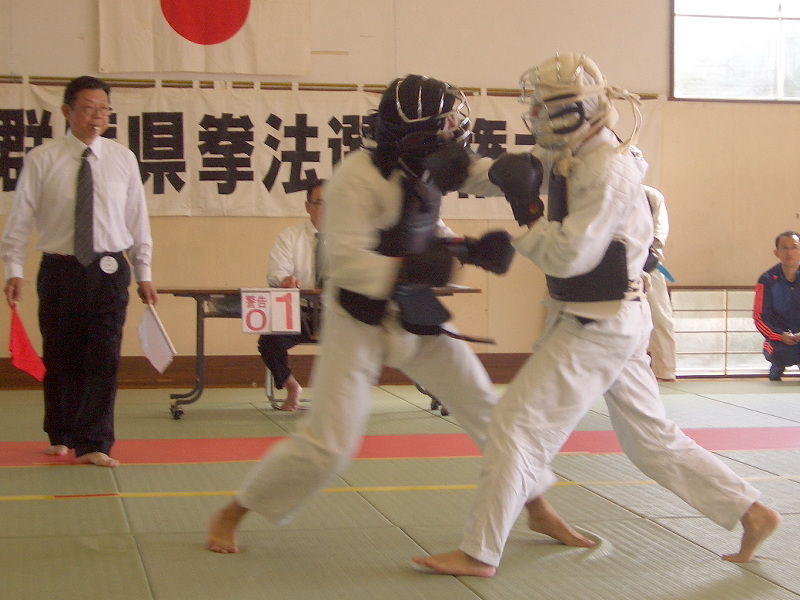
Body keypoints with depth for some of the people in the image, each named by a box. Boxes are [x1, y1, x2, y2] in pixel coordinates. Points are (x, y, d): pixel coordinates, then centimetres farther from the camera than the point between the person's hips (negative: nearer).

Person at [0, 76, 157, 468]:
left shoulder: (122, 159, 4)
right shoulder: (41, 160, -1)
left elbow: (137, 219, 8)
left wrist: (144, 273, 7)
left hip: (109, 271, 1)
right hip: (60, 270, 0)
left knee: (103, 358, -5)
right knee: (59, 358, 8)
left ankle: (94, 444, 2)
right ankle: (61, 436, 28)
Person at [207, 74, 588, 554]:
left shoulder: (426, 167, -4)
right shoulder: (357, 178, -26)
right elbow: (346, 262, -29)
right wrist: (409, 269, -41)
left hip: (419, 317, 7)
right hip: (360, 321, -7)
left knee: (487, 411, 8)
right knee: (328, 445, -8)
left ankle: (539, 509, 25)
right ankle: (232, 514, 12)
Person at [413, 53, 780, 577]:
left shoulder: (607, 171, -22)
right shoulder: (570, 152, 6)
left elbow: (567, 256, -26)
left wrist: (526, 211, -17)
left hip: (599, 326, -10)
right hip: (608, 319, 10)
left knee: (517, 423, -7)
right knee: (652, 439, 18)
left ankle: (479, 554, 0)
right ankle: (752, 511, 25)